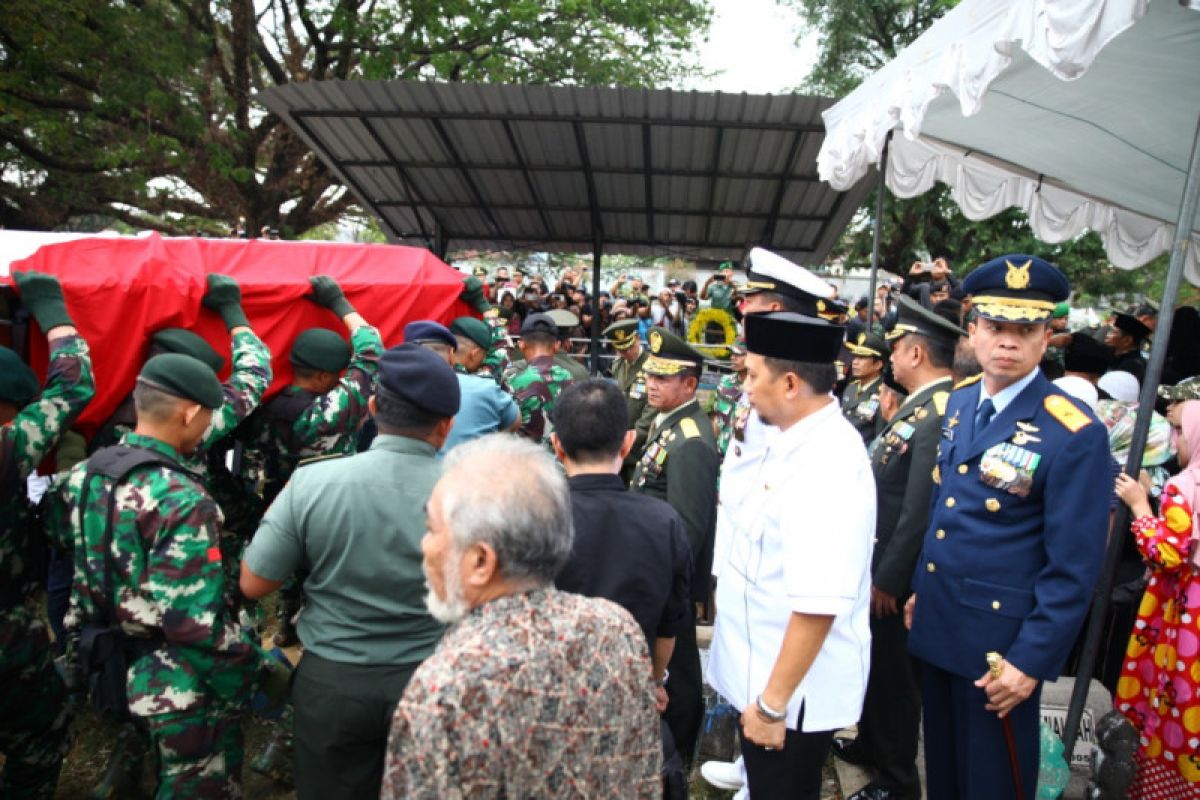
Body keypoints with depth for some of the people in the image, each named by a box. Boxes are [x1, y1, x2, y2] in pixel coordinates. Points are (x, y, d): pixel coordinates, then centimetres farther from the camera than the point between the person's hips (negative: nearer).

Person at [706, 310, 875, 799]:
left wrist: (774, 702, -23)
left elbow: (819, 605, -30)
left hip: (794, 690, -9)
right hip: (764, 672, 9)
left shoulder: (826, 466, -28)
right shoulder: (799, 441, 2)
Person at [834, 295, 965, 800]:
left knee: (893, 671, 9)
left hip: (895, 578, -9)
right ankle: (871, 743, 46)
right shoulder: (920, 405, 6)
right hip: (876, 563, 9)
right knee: (875, 662, 24)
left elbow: (921, 511, -27)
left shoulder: (939, 415, -26)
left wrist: (888, 580, -19)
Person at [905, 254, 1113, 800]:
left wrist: (1031, 660, -15)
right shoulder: (959, 403, 3)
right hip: (935, 623, 6)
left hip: (1000, 639, -5)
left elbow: (1074, 568, -16)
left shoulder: (1075, 433, -17)